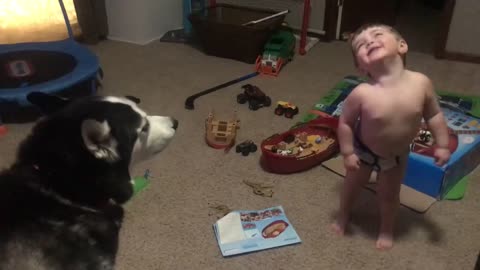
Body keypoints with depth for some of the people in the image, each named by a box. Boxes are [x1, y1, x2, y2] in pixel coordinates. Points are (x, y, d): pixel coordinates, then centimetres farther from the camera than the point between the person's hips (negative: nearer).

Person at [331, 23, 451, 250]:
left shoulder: (421, 83, -27)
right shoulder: (362, 94, -34)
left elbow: (434, 115, -11)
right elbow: (345, 122, -20)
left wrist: (442, 145, -5)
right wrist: (347, 153, -15)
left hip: (397, 155, 1)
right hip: (363, 151, -1)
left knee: (389, 194, 23)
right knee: (352, 185, 25)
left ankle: (386, 229, 54)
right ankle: (343, 217, 57)